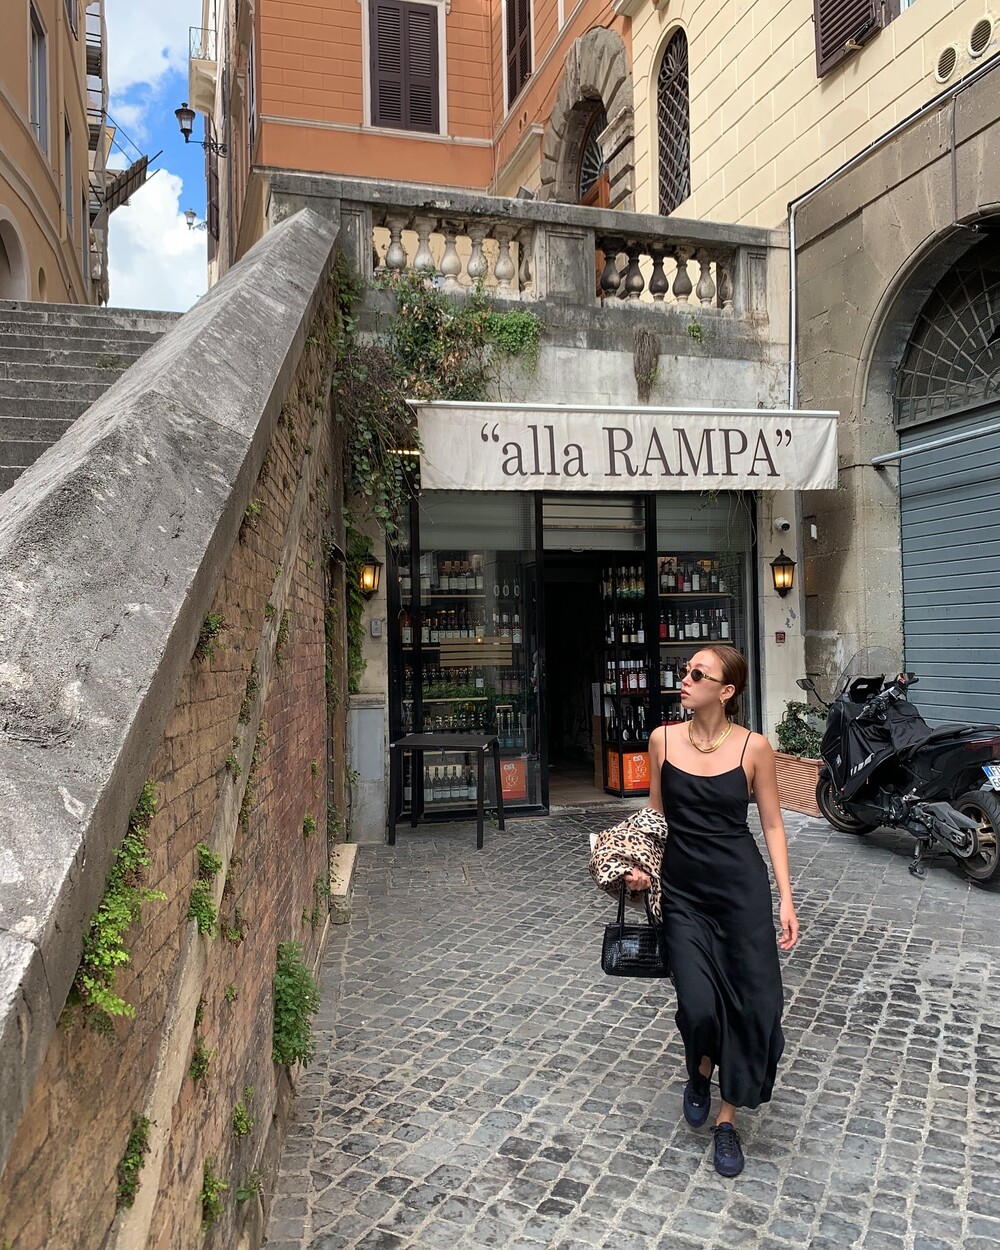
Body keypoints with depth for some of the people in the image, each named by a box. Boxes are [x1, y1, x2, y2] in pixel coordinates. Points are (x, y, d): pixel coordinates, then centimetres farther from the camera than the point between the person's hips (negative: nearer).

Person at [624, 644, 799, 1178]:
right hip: (681, 890, 1)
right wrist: (639, 865, -3)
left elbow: (772, 824, 0)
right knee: (698, 1007, -9)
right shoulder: (663, 739, -2)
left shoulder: (754, 747, -8)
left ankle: (727, 1118, 25)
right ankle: (700, 1069, 29)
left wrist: (786, 899, -4)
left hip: (742, 886, -1)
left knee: (754, 1002, 1)